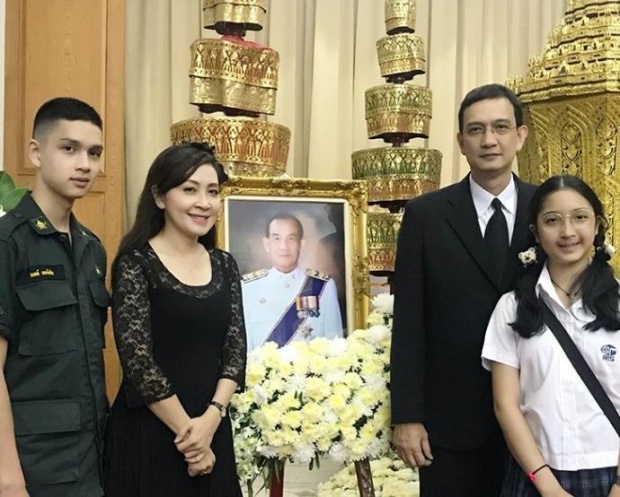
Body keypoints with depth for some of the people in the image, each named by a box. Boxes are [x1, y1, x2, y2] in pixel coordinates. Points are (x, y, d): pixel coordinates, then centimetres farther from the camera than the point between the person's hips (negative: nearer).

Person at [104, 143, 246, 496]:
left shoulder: (225, 266, 7)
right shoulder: (135, 263, -9)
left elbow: (236, 349, 3)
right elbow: (138, 359, -14)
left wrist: (211, 419, -11)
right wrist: (187, 429, -11)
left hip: (213, 430, 5)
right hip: (149, 434, -5)